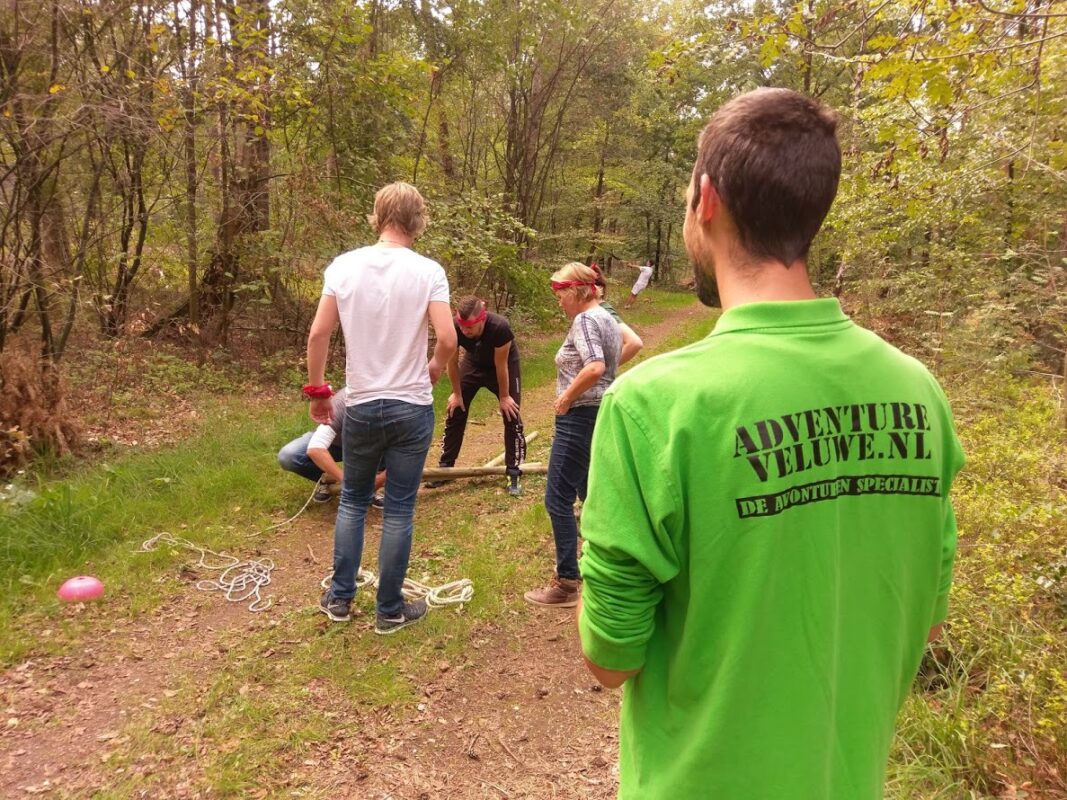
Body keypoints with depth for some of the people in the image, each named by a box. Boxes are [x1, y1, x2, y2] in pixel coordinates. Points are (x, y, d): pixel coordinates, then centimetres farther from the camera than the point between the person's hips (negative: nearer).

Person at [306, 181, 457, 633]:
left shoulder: (343, 266, -2)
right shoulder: (427, 271, -9)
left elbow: (318, 334, -2)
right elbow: (447, 340, -14)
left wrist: (317, 391, 10)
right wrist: (429, 376, 6)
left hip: (360, 406, 2)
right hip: (411, 408, -2)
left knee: (352, 501, 20)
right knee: (399, 510, 8)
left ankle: (340, 599, 28)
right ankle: (390, 610, 20)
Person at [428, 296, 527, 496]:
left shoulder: (499, 327, -40)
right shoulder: (454, 328, -31)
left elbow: (500, 365, -27)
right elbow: (452, 362, -14)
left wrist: (503, 397, -15)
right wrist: (457, 393, -5)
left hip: (504, 365, -3)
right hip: (474, 363, 3)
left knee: (511, 418, -8)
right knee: (455, 413, 2)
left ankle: (513, 476, 1)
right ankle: (445, 467, 14)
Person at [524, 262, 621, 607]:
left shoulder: (585, 320, -16)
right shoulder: (608, 317, 13)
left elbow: (595, 368, -32)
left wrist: (565, 398, -20)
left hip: (580, 418, -10)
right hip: (601, 414, 10)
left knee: (558, 499, -4)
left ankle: (566, 583, 1)